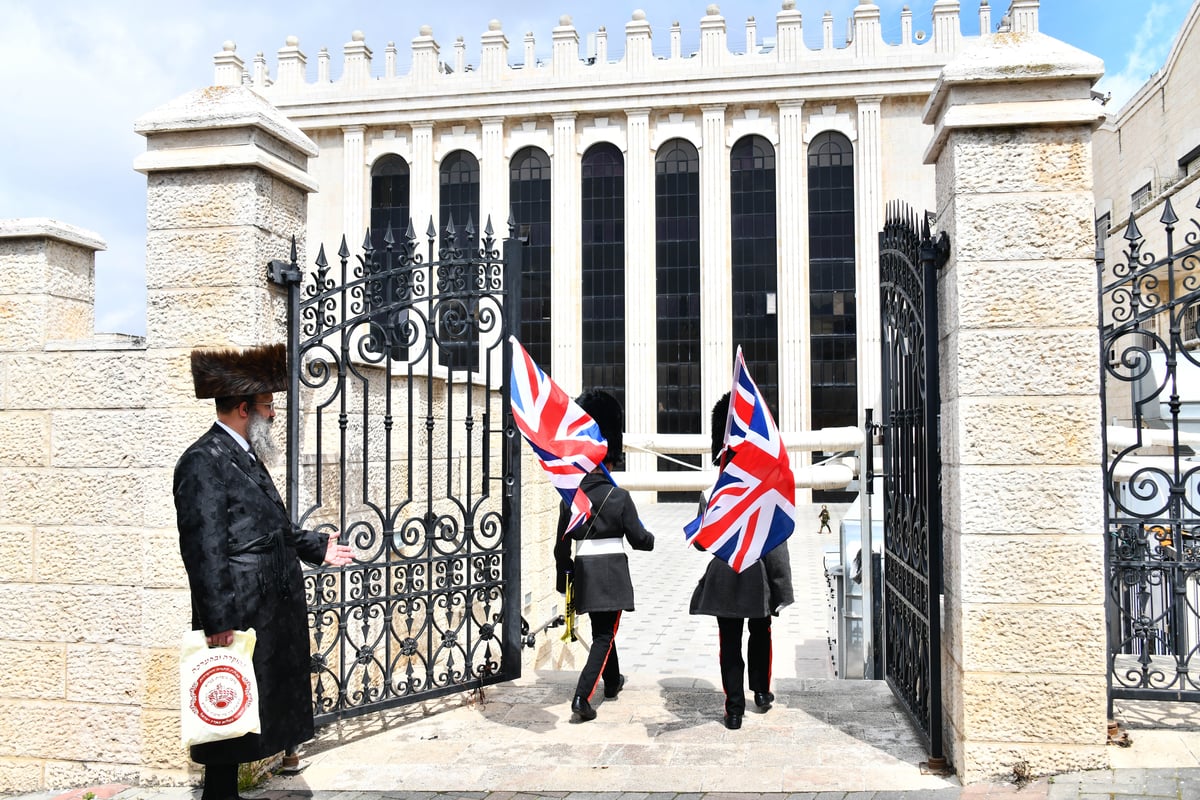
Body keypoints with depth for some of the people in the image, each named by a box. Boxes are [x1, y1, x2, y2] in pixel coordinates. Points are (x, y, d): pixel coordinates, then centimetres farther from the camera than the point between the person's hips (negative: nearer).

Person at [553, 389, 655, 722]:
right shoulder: (619, 497, -10)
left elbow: (561, 545, 3)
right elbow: (639, 540, -6)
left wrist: (564, 580, 14)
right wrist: (650, 537, 18)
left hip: (584, 572, 4)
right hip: (612, 573, -4)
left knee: (601, 629, 22)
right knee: (604, 635, 2)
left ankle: (612, 682, 41)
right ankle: (581, 698, -10)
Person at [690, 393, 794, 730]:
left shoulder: (710, 495, -7)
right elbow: (776, 548, -12)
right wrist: (783, 591, -6)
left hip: (723, 576, 1)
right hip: (759, 576, 0)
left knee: (730, 644, 7)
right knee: (760, 634, 23)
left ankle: (734, 709, 8)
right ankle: (761, 692, 33)